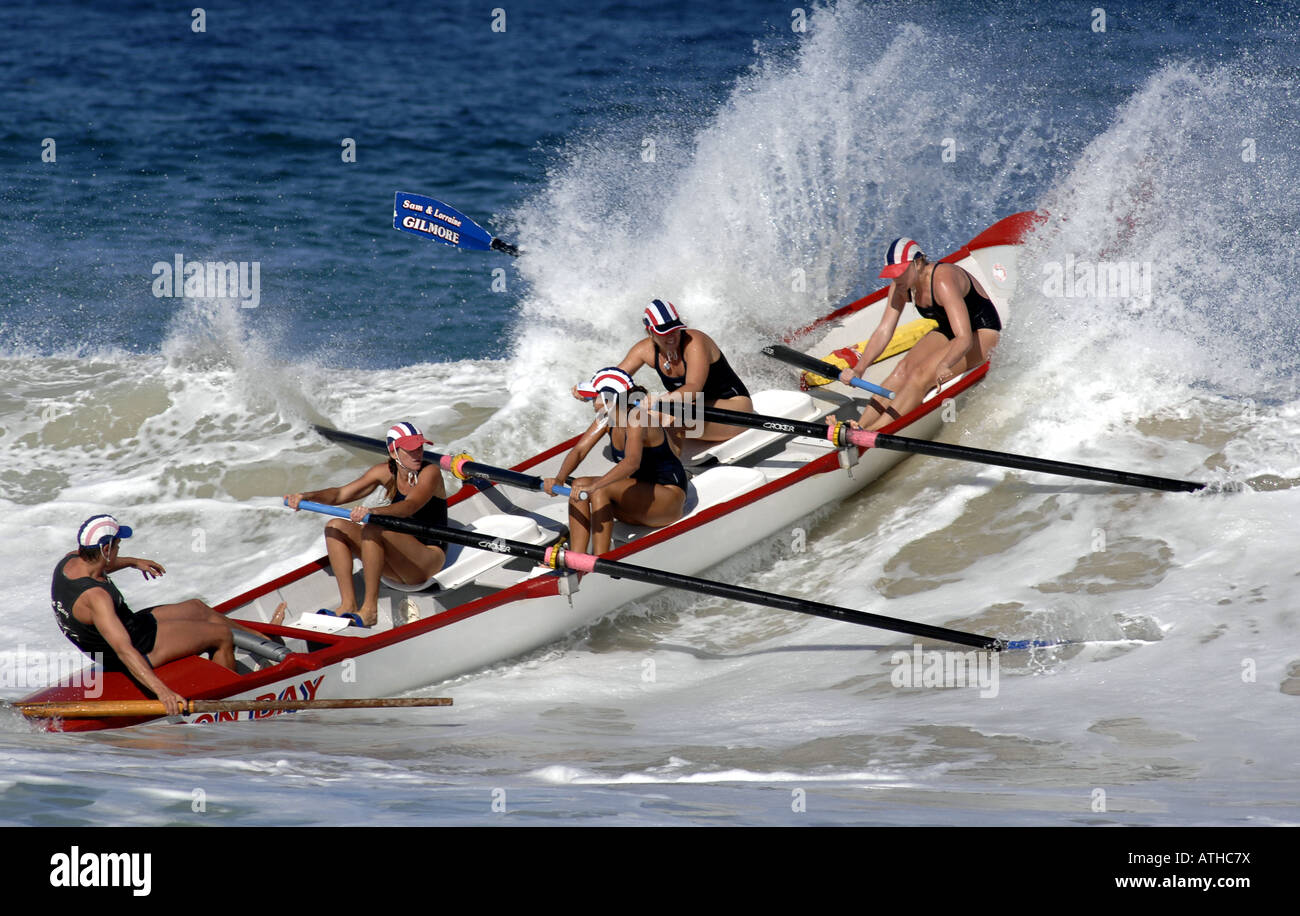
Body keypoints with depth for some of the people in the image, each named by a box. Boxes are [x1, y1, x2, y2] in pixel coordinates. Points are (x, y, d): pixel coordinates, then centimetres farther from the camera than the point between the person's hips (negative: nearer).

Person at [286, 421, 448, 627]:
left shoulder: (430, 472, -12)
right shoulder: (387, 472, 4)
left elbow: (410, 506, -32)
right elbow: (341, 494, 0)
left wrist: (373, 512, -49)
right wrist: (307, 496, -19)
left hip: (429, 558, -7)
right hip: (400, 560, 7)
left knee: (372, 530, -32)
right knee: (335, 527, -5)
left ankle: (369, 609, -32)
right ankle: (348, 605, -17)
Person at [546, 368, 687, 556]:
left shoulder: (636, 419, -24)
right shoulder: (606, 419, 2)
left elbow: (632, 462, -39)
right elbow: (579, 451, -2)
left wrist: (593, 486, -51)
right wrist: (559, 479, -22)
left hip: (670, 499, -9)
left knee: (599, 490, -29)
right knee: (578, 487, -11)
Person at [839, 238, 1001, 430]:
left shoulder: (943, 281, -32)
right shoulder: (900, 286, -8)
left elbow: (964, 339, -39)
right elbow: (884, 331, -5)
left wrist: (944, 366, -56)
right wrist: (859, 369, -16)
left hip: (982, 334, -8)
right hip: (948, 332, 8)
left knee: (922, 373, -26)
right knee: (904, 369, -16)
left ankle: (875, 432, -31)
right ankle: (859, 427, -21)